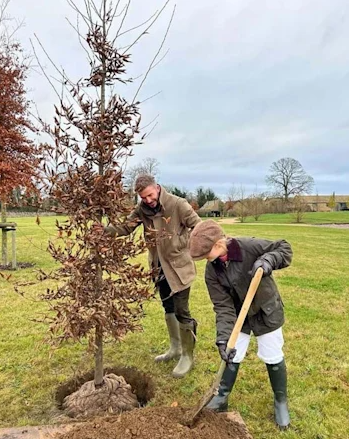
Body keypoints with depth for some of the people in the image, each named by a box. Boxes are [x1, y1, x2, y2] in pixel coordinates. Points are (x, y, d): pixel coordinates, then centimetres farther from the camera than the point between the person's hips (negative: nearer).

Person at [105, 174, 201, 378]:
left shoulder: (177, 204, -19)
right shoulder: (142, 209, -4)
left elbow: (198, 226, -15)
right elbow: (125, 227, -7)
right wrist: (103, 229, -22)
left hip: (178, 264, -6)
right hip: (159, 266, 6)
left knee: (181, 311, -2)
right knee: (168, 308, 19)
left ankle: (187, 356, 19)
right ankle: (175, 347, 40)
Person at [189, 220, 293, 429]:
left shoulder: (250, 247, -30)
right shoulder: (212, 271, -18)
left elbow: (285, 248, -18)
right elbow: (223, 306, -19)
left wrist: (268, 260, -39)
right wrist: (223, 337, -31)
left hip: (267, 312, -3)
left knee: (272, 357, 11)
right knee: (232, 356, 10)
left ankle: (281, 401, 36)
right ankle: (222, 398, 32)